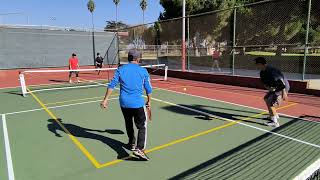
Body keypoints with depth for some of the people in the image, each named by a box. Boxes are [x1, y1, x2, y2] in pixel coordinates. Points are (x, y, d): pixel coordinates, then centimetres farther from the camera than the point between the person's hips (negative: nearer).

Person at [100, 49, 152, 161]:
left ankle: (132, 144, 39)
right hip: (138, 103, -3)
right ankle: (139, 149, -9)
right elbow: (148, 88, 5)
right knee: (142, 127, 5)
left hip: (124, 103, 4)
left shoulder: (120, 69, 2)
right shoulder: (143, 71, -1)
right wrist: (149, 101, 18)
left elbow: (112, 85, -2)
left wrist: (105, 99, 3)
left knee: (128, 124, 24)